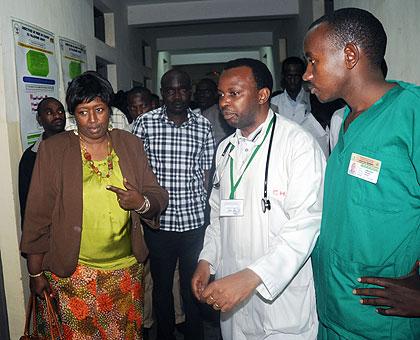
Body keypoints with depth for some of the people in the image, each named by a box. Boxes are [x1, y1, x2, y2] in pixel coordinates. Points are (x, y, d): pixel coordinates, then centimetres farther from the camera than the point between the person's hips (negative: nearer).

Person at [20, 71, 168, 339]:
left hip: (127, 268, 3)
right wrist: (36, 272, -2)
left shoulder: (130, 144, 2)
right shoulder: (53, 149, -6)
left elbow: (158, 196, 4)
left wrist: (142, 203, -19)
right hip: (73, 272, -2)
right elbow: (38, 215, -4)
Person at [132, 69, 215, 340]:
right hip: (158, 222, 0)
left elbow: (207, 172, 7)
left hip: (195, 222, 1)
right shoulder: (145, 123, -3)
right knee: (162, 286, 17)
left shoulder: (204, 125, 2)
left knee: (194, 286, 14)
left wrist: (201, 206, 0)